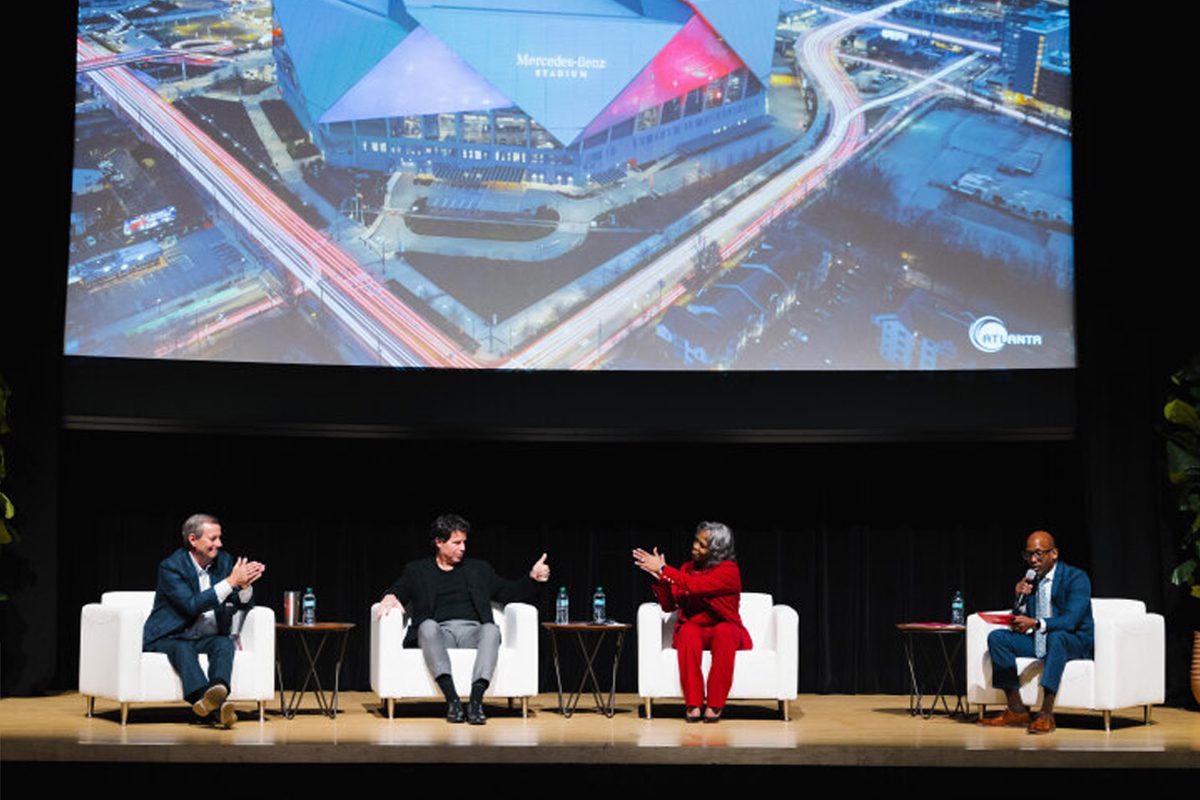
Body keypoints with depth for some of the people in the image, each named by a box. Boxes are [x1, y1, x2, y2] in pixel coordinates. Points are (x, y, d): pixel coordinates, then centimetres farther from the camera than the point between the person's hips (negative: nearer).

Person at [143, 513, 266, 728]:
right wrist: (230, 582, -27)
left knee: (225, 643, -27)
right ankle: (215, 702, -61)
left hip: (205, 637, 5)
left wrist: (245, 585, -18)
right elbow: (192, 606, -25)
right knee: (183, 648, -35)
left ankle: (217, 690, -56)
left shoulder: (224, 561, 5)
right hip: (168, 638, -4)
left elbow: (243, 605, 6)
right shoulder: (171, 566, -12)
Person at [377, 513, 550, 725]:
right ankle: (452, 700, -45)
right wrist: (390, 598, -17)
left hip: (472, 631, 1)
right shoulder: (417, 570, 20)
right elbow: (397, 591, 8)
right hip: (440, 632, -1)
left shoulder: (479, 569, 25)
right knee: (428, 626, -37)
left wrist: (532, 579, 4)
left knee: (492, 630, -34)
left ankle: (475, 701, -47)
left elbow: (509, 593, 21)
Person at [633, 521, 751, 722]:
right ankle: (693, 704, -36)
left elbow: (695, 586, -25)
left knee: (724, 631, -38)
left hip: (725, 631, -3)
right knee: (688, 631, -33)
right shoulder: (688, 568, 8)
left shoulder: (729, 570, -9)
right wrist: (661, 578, -10)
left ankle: (714, 705, -36)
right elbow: (669, 605, 5)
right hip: (694, 629, 3)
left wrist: (663, 569, -22)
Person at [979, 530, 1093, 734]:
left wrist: (1036, 624, -39)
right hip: (1037, 642, 6)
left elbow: (1070, 620, -25)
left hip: (1074, 643, -6)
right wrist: (1020, 599, -13)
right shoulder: (1029, 581, 6)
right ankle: (1016, 709, -15)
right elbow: (1018, 624, 6)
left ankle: (1046, 714, -42)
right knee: (997, 637, -13)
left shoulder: (1076, 578, -12)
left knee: (1056, 636, -39)